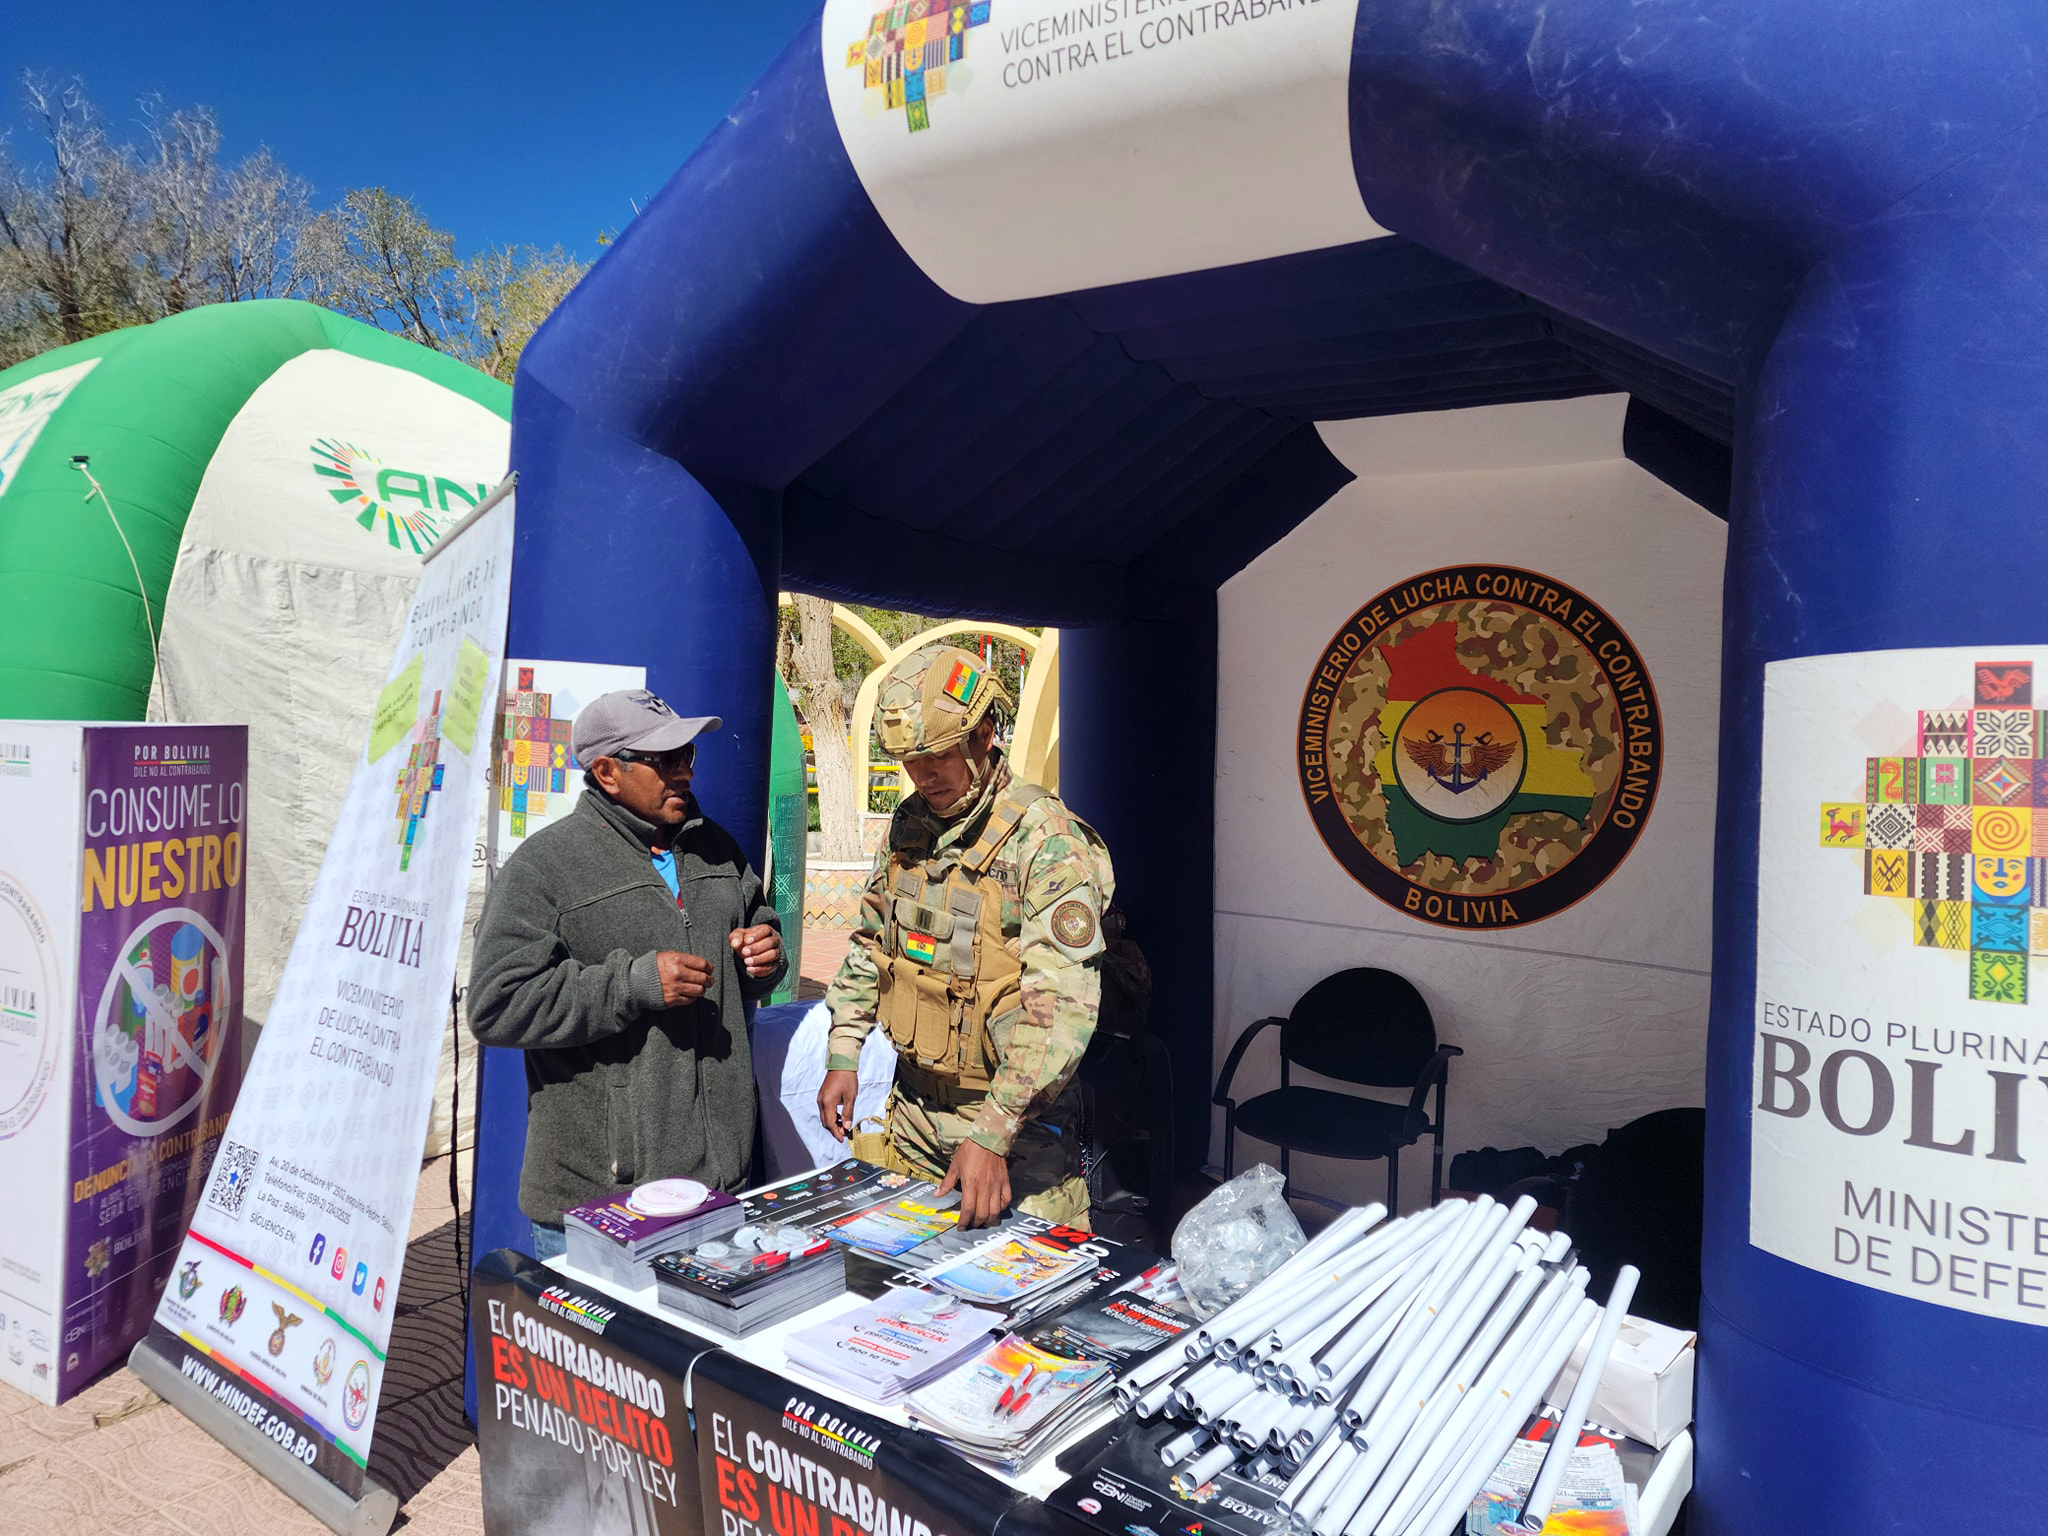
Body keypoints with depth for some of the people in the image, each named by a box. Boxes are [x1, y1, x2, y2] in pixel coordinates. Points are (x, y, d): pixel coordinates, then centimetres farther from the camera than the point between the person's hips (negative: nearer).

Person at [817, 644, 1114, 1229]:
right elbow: (870, 943, 15)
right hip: (913, 1106, 6)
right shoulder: (908, 824, 4)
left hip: (1017, 1116, -6)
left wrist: (991, 1136, -29)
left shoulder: (1048, 841, -20)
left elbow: (1058, 1009, -26)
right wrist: (842, 1057, 7)